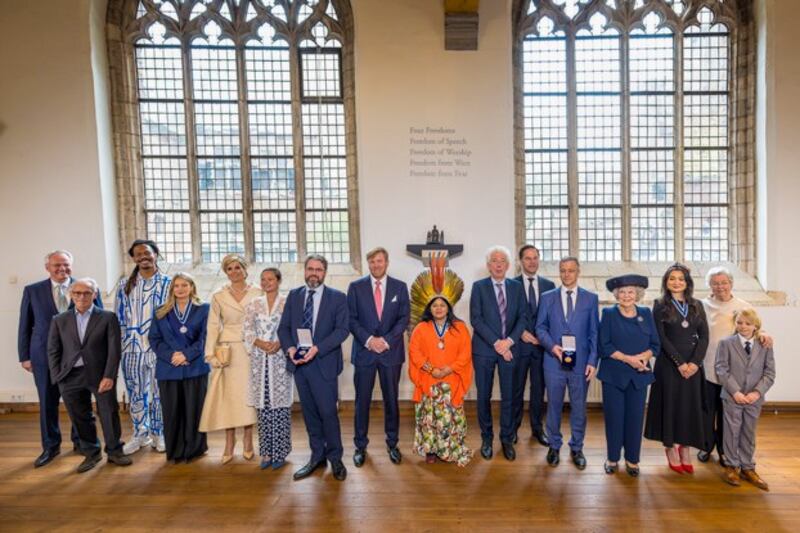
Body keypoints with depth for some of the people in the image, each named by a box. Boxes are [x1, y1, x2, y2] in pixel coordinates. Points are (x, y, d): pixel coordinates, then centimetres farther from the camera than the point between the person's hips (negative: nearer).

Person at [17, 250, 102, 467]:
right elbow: (25, 326, 6)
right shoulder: (32, 291, 3)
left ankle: (80, 441, 28)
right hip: (45, 355, 1)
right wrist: (25, 356, 4)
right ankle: (51, 446, 27)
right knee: (47, 402, 10)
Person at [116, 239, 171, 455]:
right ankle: (140, 433, 26)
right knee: (136, 392, 11)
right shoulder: (125, 285, 8)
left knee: (159, 392, 7)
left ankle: (158, 434, 22)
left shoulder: (168, 283, -1)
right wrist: (120, 344, 5)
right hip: (132, 347, 3)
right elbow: (119, 317, 11)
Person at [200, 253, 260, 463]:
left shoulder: (258, 294, 1)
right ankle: (229, 445, 15)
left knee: (249, 394, 5)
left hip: (251, 350, -1)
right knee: (228, 396, 4)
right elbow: (213, 327, 3)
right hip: (227, 352, 1)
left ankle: (248, 442, 18)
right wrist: (210, 353, -5)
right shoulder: (218, 296, 5)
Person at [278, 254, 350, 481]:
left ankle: (335, 458, 18)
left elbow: (342, 329, -9)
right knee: (309, 413, 13)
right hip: (299, 362, 4)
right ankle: (317, 456, 27)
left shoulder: (338, 297, -2)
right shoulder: (294, 295, 10)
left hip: (323, 363, -4)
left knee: (328, 412, -1)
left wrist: (317, 348, -19)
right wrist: (290, 348, -11)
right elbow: (283, 327, 8)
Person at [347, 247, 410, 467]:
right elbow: (351, 319, -2)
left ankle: (392, 444, 26)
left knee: (391, 399, 10)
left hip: (391, 351, 1)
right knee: (362, 400, 6)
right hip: (364, 351, 0)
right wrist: (368, 340, -13)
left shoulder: (400, 287, 3)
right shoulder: (355, 287, 2)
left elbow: (404, 318, -1)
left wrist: (386, 340, -12)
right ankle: (360, 446, 21)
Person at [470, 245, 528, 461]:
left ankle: (507, 439, 24)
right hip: (484, 349, -2)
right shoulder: (479, 286, -1)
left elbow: (523, 317, 3)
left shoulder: (517, 287, 7)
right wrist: (496, 343, -13)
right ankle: (486, 438, 24)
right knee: (484, 396, 7)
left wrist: (509, 340, -11)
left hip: (509, 348, 2)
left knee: (508, 396, 7)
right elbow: (476, 319, -8)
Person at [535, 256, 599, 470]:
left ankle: (576, 448, 29)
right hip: (554, 362, 0)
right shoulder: (547, 297, 4)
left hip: (580, 363, 0)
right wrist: (552, 346, -13)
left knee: (579, 408, 10)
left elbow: (594, 332, 2)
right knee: (554, 406, 10)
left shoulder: (590, 298, 4)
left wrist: (592, 361, -4)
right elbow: (540, 327, 4)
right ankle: (554, 446, 28)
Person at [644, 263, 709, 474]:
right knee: (671, 403, 2)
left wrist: (695, 362, -11)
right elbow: (661, 338, -7)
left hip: (693, 363, 3)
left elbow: (704, 336, 2)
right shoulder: (660, 306, -1)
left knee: (691, 405, 5)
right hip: (669, 363, -3)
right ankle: (671, 449, 12)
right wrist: (679, 362, -14)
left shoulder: (696, 306, 9)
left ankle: (685, 449, 15)